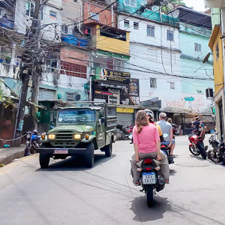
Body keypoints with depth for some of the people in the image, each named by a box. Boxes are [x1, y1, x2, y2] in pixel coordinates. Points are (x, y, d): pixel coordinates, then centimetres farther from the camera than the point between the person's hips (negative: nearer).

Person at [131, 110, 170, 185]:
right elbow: (157, 141, -6)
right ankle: (166, 178, 27)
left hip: (142, 153, 0)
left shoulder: (135, 128, -4)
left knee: (133, 161, 31)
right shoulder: (153, 127, -1)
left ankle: (136, 180, 26)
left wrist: (137, 156, -4)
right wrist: (158, 154, -3)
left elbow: (135, 143, -9)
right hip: (153, 152, 1)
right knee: (164, 159, 30)